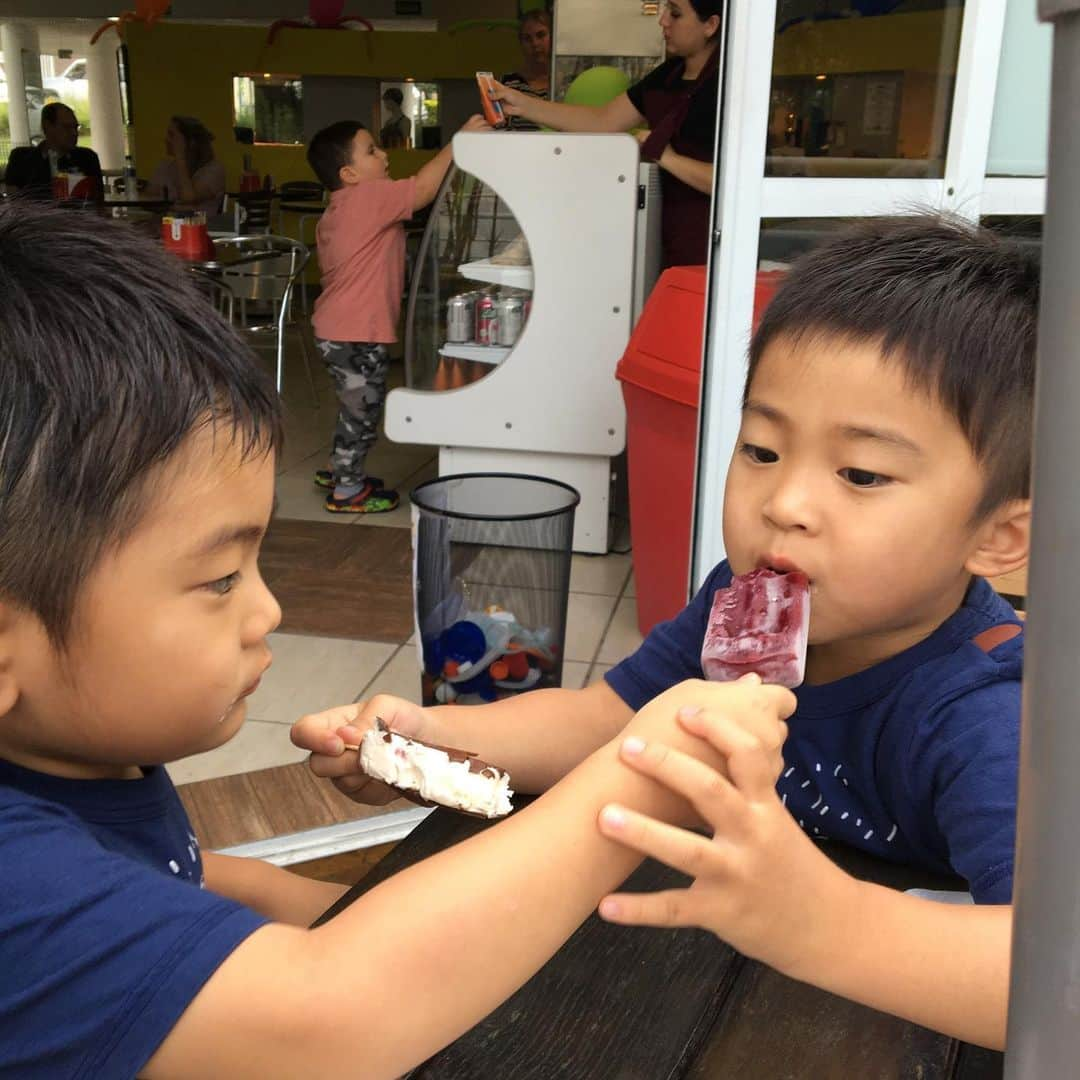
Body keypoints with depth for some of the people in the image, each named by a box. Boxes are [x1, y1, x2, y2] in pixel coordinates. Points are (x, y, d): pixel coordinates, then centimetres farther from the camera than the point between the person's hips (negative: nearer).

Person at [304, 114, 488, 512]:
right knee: (362, 410, 2)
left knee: (356, 407, 23)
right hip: (358, 334, -10)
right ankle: (346, 491, 12)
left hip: (337, 329, 10)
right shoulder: (369, 197, -17)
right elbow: (422, 188, -24)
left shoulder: (336, 212, 14)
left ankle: (339, 471, 37)